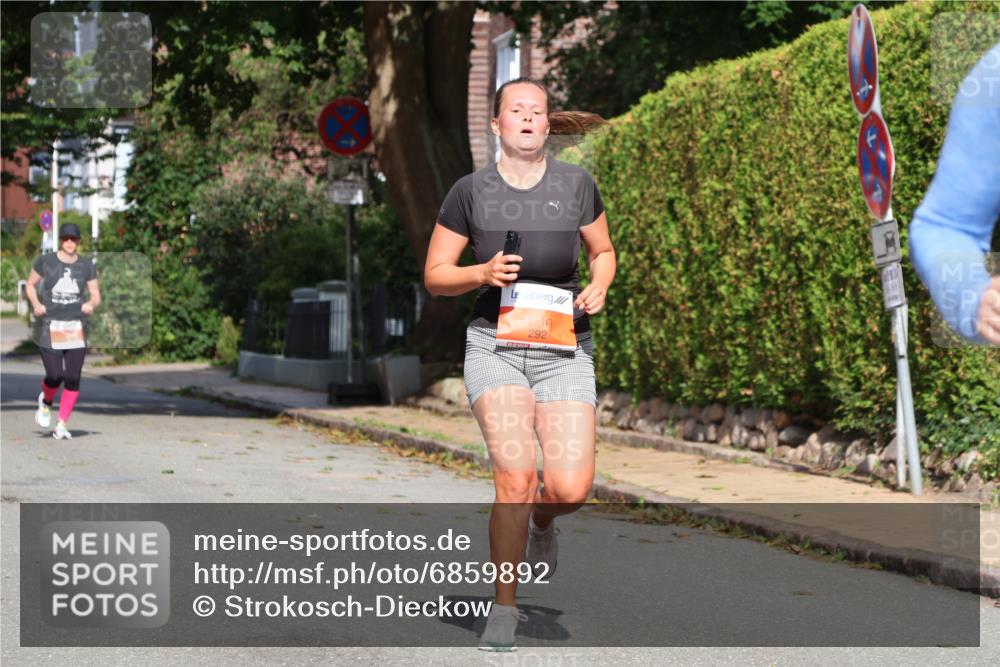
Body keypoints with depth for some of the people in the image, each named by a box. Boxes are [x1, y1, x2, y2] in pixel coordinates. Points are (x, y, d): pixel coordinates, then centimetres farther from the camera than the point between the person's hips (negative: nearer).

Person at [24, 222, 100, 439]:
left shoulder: (87, 266, 4)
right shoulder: (45, 262, -1)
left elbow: (95, 295, 9)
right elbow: (30, 285, 10)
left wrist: (91, 304, -15)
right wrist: (36, 304, -8)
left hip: (76, 327, 2)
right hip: (49, 327, -2)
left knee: (73, 379, -4)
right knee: (55, 376, -11)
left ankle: (61, 425, 7)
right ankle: (45, 402, 24)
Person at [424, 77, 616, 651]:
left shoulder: (577, 185, 4)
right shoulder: (470, 192, 1)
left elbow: (603, 250, 18)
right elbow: (435, 275, 6)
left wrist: (598, 288, -3)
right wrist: (482, 273, -13)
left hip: (565, 350, 1)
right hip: (495, 346, -1)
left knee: (571, 488, -12)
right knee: (516, 476, -19)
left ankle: (540, 523, 28)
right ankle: (505, 609, 0)